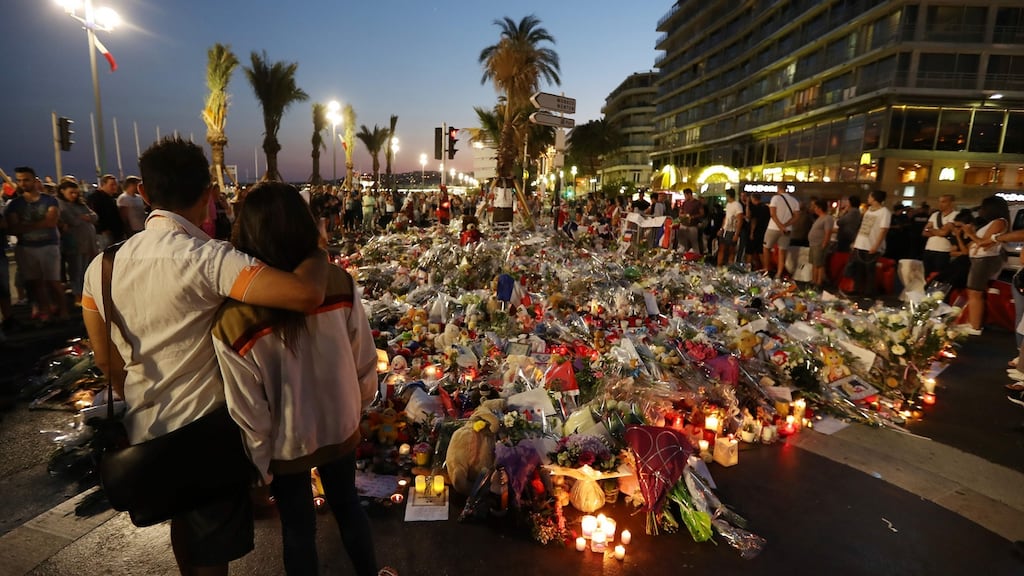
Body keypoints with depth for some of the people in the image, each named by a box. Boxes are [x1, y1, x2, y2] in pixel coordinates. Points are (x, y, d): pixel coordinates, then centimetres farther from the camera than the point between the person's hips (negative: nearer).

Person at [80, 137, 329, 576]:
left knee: (184, 522, 31)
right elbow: (307, 294, -39)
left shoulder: (102, 266, -3)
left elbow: (106, 359, 7)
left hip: (145, 433, 7)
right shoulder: (208, 259, -26)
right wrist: (317, 251, -18)